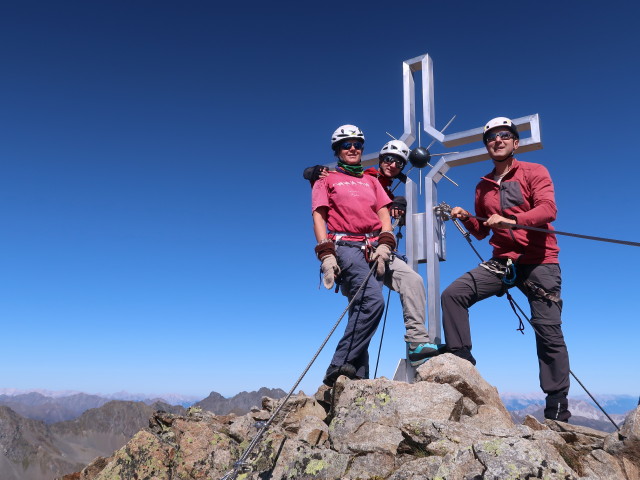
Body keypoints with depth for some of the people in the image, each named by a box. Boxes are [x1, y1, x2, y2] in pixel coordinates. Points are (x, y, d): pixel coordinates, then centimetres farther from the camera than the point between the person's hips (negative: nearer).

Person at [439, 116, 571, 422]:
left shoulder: (534, 172, 2)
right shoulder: (483, 186, 15)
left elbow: (548, 209, -16)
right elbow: (481, 232, 19)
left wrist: (512, 220, -32)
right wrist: (466, 218, -2)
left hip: (539, 262, -4)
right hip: (502, 262, 4)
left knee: (548, 331, -4)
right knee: (453, 295, -16)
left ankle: (557, 409, 8)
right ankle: (461, 361, -6)